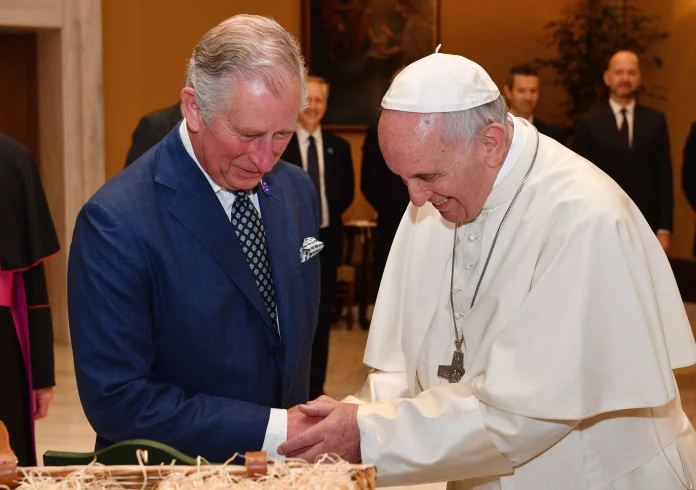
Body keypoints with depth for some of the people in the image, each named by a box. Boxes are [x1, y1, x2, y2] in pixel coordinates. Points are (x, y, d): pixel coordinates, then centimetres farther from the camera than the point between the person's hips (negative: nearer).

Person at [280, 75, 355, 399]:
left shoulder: (339, 146, 7)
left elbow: (347, 193, 13)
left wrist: (328, 215, 1)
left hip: (326, 239, 4)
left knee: (321, 315, 9)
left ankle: (316, 386, 18)